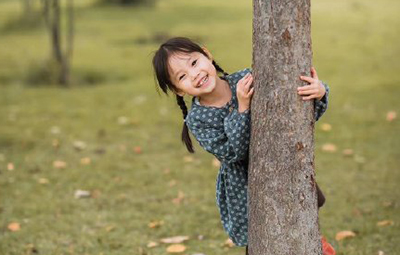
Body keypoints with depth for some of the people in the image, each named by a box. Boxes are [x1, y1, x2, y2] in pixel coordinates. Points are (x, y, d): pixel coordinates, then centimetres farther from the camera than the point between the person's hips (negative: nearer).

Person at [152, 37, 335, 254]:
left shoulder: (248, 79, -13)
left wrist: (319, 91, -35)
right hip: (244, 190, 0)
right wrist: (242, 109, -33)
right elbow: (231, 153, -25)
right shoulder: (196, 119, -13)